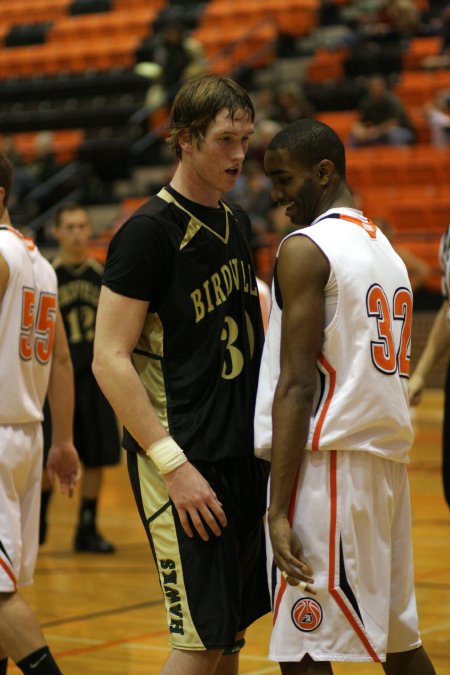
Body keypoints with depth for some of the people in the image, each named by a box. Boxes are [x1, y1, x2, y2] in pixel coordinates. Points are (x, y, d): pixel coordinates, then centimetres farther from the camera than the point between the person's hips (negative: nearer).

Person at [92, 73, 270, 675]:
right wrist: (173, 465, -22)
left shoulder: (235, 222, 12)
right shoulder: (149, 231, -13)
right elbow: (109, 360, -17)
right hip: (186, 459, -8)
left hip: (244, 453, 8)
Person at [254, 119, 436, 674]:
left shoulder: (306, 248, -9)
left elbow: (298, 385, -16)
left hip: (326, 460, -9)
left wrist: (279, 509, -17)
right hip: (387, 457, 9)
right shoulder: (384, 247, 18)